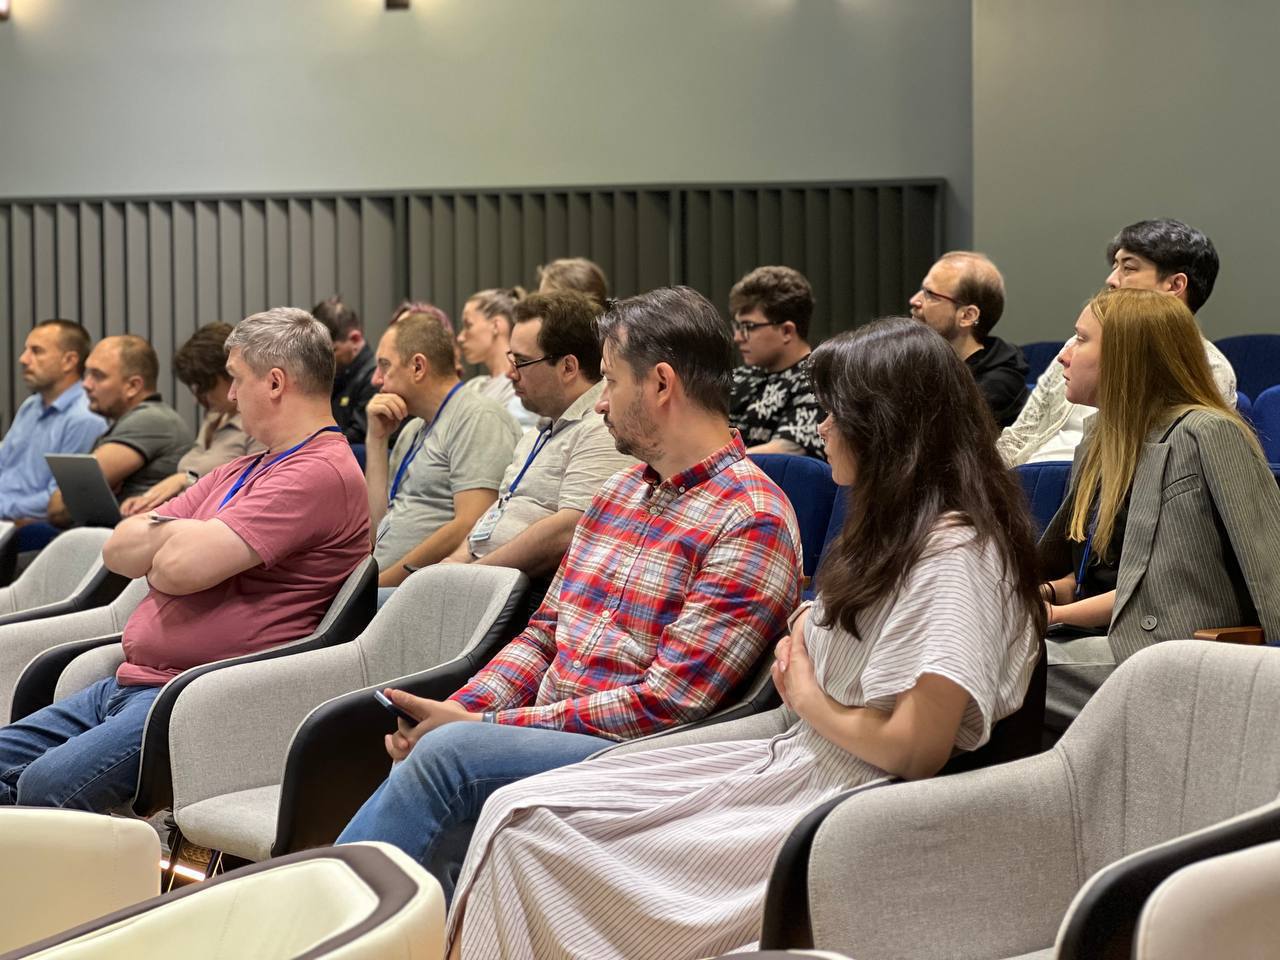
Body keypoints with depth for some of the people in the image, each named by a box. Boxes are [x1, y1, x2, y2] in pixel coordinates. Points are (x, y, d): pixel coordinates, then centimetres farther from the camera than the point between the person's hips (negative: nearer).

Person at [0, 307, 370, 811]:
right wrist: (184, 534, -4)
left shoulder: (322, 474, -12)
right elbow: (117, 550, 17)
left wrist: (169, 535, 4)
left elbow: (181, 566, -20)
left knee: (48, 787, -29)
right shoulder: (240, 471, 23)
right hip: (131, 682, 11)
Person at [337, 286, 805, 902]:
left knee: (449, 753, -28)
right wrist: (459, 709, -1)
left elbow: (667, 704, -16)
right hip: (541, 733, 8)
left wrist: (490, 725, -16)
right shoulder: (619, 493, 18)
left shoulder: (752, 522, -10)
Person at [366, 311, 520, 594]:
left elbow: (469, 528, -17)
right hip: (388, 585, 9)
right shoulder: (413, 430, 24)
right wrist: (376, 439, 14)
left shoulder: (479, 418, -5)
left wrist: (381, 581, -15)